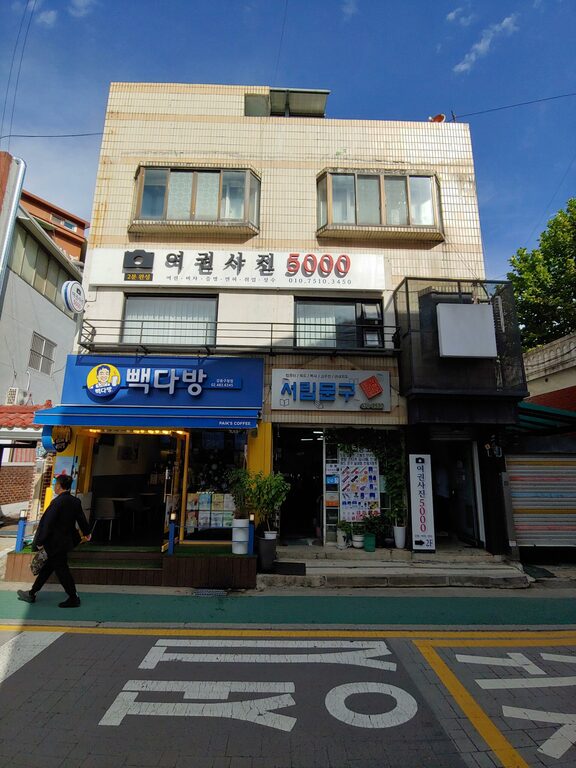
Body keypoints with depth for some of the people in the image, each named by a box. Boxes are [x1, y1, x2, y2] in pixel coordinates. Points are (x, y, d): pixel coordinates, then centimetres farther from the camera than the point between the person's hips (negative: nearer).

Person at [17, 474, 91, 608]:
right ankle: (31, 594, 34)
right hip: (67, 540, 8)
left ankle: (73, 598, 11)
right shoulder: (76, 501, 1)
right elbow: (82, 519, 12)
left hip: (56, 543, -8)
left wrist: (39, 542, -9)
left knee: (61, 569, 2)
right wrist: (86, 533, 27)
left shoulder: (57, 502, -23)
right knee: (48, 566, 20)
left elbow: (47, 523, -21)